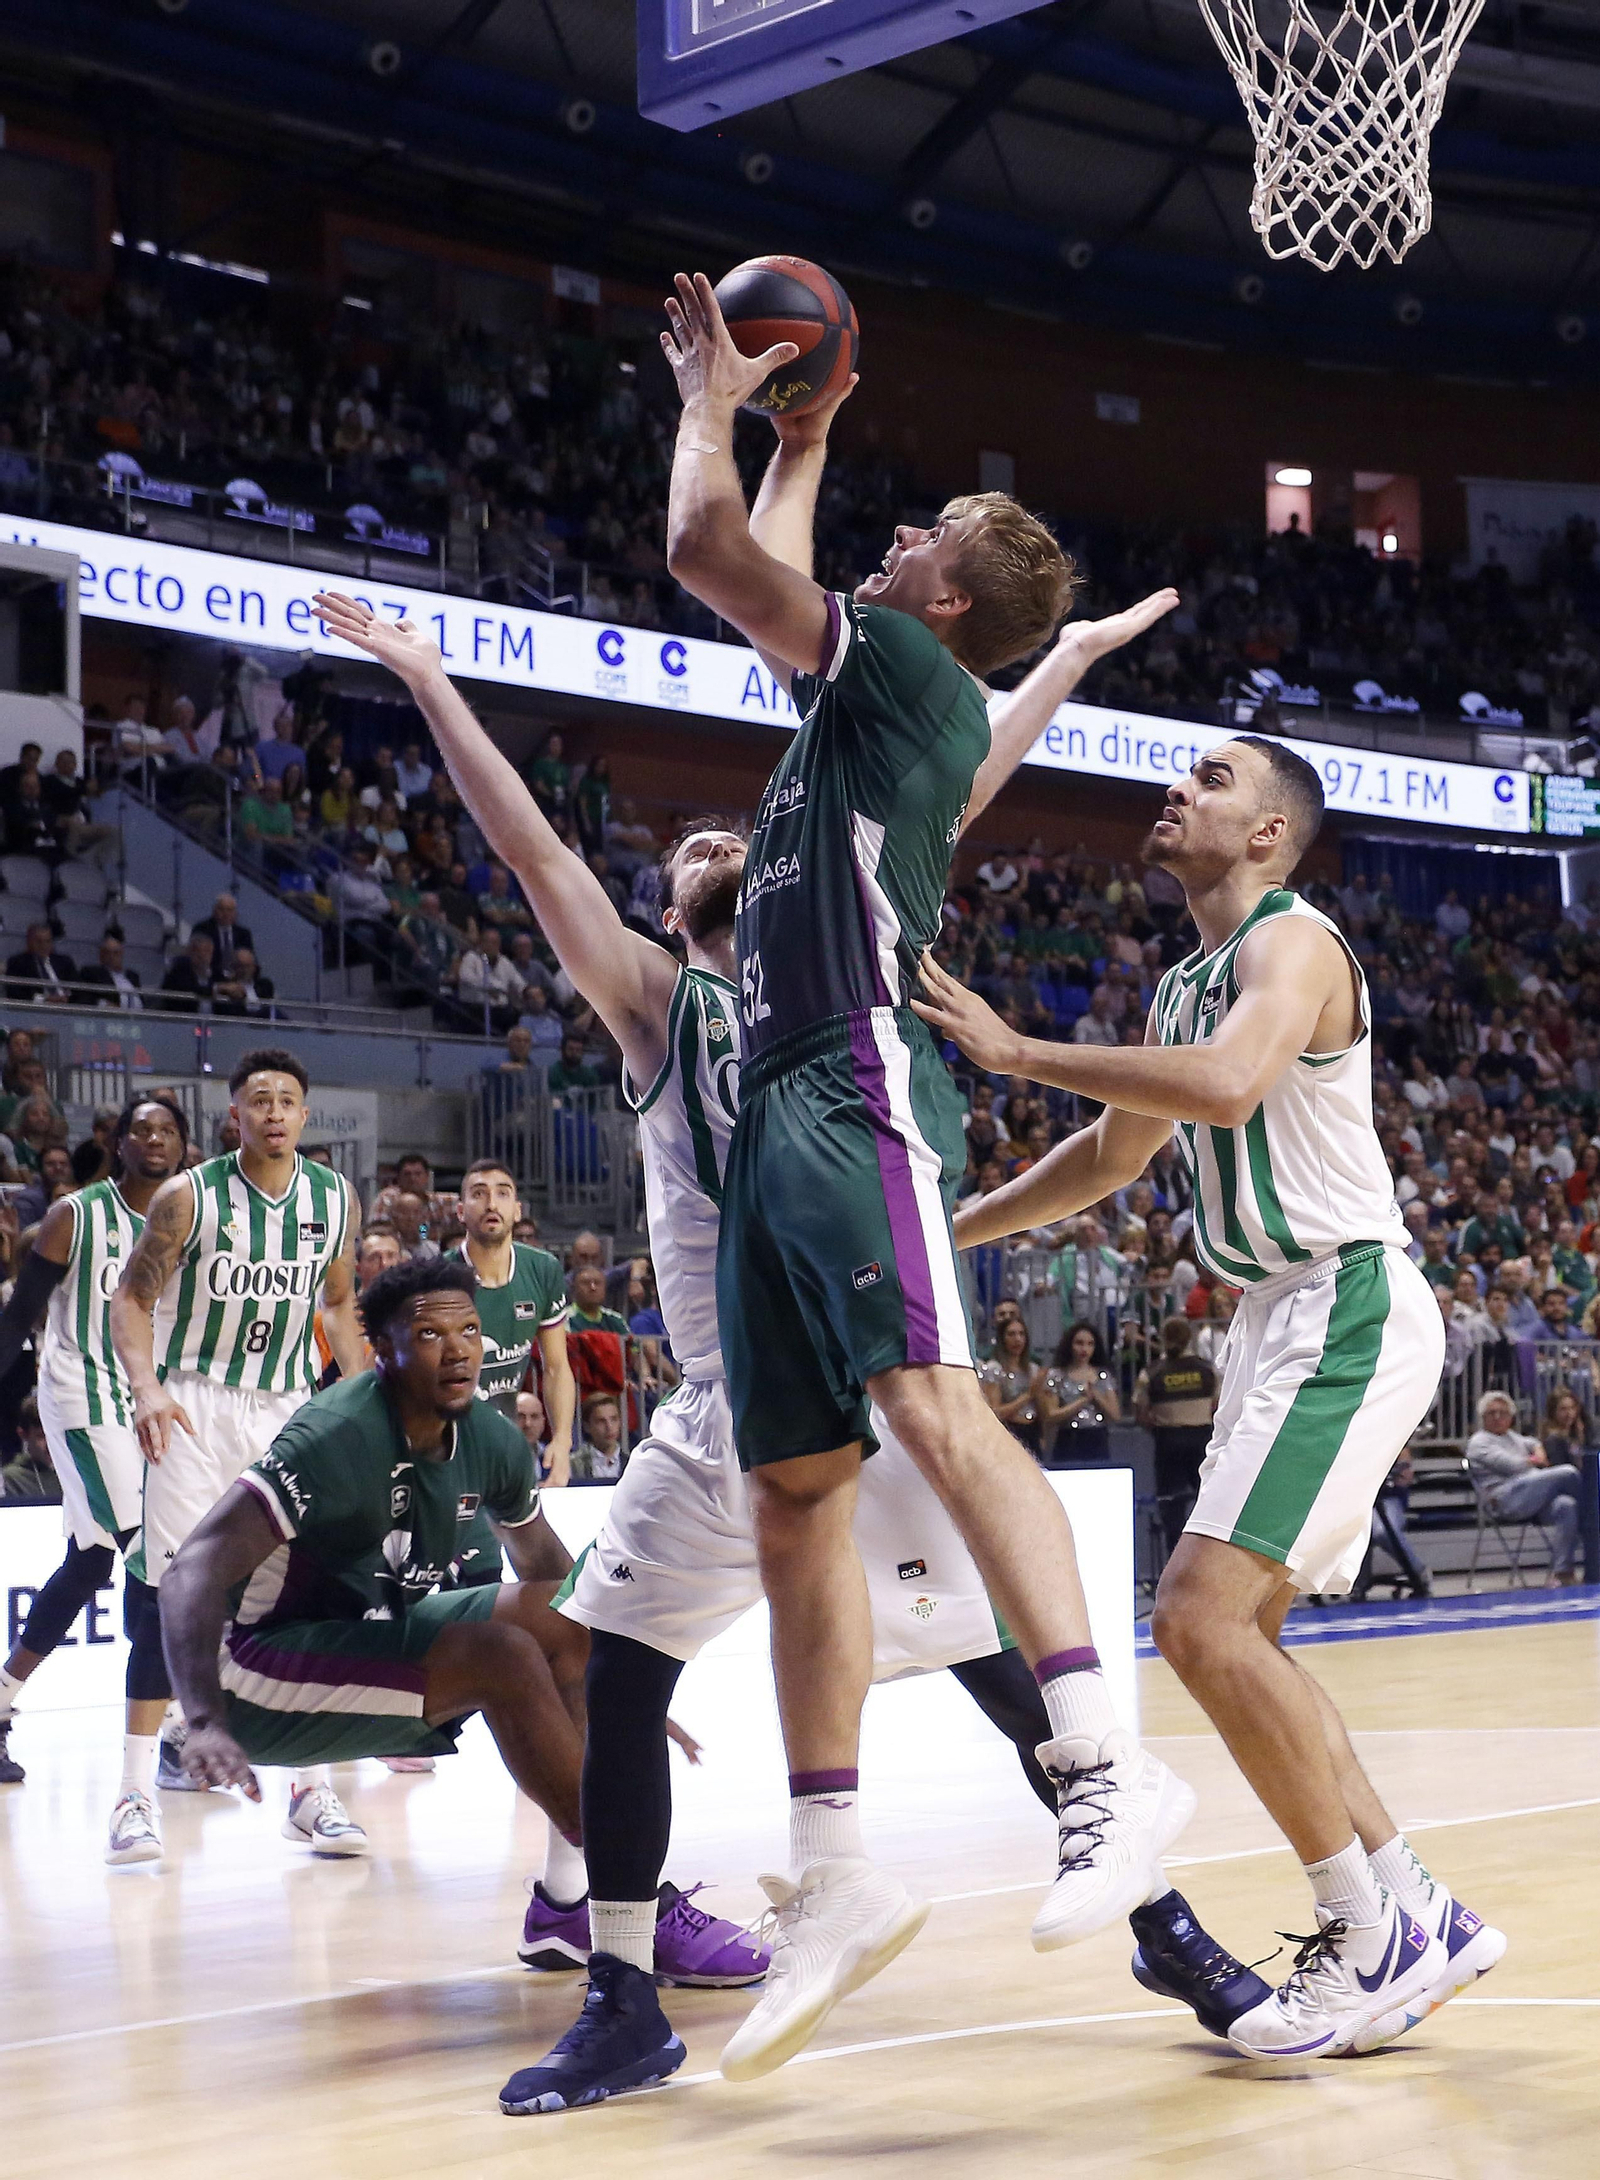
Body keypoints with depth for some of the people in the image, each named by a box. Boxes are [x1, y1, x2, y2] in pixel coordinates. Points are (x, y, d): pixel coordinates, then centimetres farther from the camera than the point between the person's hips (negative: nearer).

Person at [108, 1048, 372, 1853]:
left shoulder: (336, 1198, 1)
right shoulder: (189, 1197, -10)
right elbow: (133, 1295, -4)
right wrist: (145, 1385, -20)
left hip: (287, 1407, 3)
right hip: (195, 1404, -2)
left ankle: (312, 1790, -3)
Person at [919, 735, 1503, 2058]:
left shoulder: (1292, 942, -11)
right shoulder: (1183, 987, 19)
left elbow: (1228, 1088, -32)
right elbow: (1113, 1154, 32)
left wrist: (1016, 1050, -26)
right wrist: (948, 1233, 31)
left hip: (1350, 1308, -10)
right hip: (1285, 1320, 10)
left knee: (1201, 1619, -17)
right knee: (1238, 1635, 11)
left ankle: (1375, 1940, -7)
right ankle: (1417, 1917, 16)